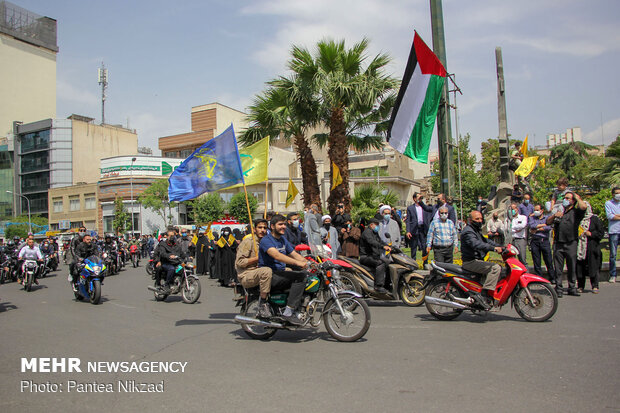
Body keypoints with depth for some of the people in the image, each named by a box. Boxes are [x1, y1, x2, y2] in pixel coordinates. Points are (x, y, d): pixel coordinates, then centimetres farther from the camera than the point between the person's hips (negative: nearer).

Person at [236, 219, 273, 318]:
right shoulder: (248, 241, -6)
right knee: (266, 271, -37)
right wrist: (257, 258, -16)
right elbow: (240, 262, -14)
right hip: (246, 276, -8)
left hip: (258, 271, 8)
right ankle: (262, 303, -26)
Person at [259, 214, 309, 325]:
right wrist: (297, 263, -36)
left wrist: (308, 263, -1)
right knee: (300, 276, -23)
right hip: (269, 276, -9)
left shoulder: (283, 239, 18)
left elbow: (294, 254, 17)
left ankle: (294, 311, -4)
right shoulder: (266, 240, -11)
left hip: (281, 274, 9)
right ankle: (288, 312, -23)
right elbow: (276, 255, -28)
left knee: (305, 275, -5)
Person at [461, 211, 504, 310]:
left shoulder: (477, 230, 21)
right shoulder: (468, 232, -15)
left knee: (498, 267, 16)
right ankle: (483, 295, -27)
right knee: (495, 268, -23)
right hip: (470, 262, -10)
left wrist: (499, 247, 9)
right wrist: (494, 248, -37)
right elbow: (476, 244, -31)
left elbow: (485, 240, 23)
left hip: (477, 261, 10)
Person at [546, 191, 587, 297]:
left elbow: (583, 207, -17)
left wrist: (577, 198, 1)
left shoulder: (575, 212, 6)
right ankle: (558, 289, 4)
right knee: (558, 268, 1)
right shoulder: (559, 211, 20)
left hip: (571, 243, -3)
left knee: (572, 267, 4)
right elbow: (548, 222, 14)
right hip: (558, 243, 3)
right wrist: (554, 215, -5)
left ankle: (572, 288, 14)